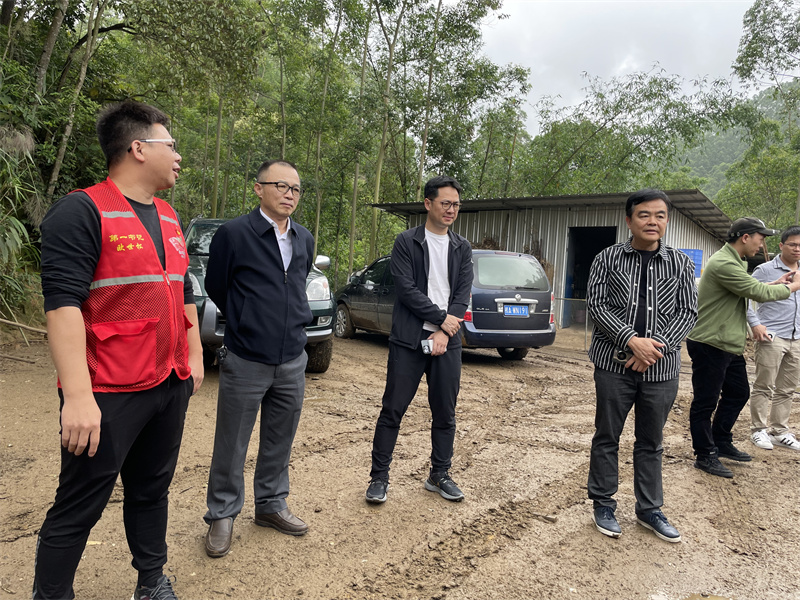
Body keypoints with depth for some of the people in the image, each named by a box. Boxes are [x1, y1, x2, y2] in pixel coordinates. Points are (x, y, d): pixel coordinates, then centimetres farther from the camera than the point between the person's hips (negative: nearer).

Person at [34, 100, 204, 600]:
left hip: (171, 386, 7)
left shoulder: (169, 217, 13)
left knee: (152, 489, 19)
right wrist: (77, 396, -23)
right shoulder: (83, 212, -12)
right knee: (79, 509, 7)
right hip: (108, 395, -7)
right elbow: (63, 304, -19)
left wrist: (194, 355, 19)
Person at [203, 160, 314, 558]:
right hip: (245, 361, -5)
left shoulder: (304, 240, 7)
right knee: (231, 445, 8)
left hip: (292, 360, 5)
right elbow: (216, 287, 2)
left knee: (280, 440, 16)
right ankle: (222, 515, 26)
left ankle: (271, 504, 34)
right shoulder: (233, 234, -10)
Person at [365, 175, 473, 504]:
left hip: (446, 341, 4)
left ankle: (439, 475, 26)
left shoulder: (462, 248, 12)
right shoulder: (406, 242, -1)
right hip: (408, 340, -4)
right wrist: (441, 318, -10)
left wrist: (444, 332, -9)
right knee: (393, 410, 1)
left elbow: (463, 293, 4)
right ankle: (379, 477, 14)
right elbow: (406, 289, -10)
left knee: (445, 414, 10)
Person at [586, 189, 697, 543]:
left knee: (651, 442, 14)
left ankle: (649, 509, 30)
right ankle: (603, 504, 25)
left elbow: (688, 312, 2)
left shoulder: (680, 264, 6)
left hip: (661, 367, 2)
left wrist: (658, 345, -14)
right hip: (614, 363, -2)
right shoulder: (608, 259, 0)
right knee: (607, 437, 9)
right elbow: (596, 304, -6)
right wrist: (632, 340, -17)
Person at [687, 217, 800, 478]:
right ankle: (705, 455, 12)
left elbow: (750, 289, 20)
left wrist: (776, 283, 10)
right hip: (710, 345, -11)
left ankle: (722, 443, 35)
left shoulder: (735, 262, 15)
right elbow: (758, 293, -18)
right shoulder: (724, 264, -21)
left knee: (738, 393, 20)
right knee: (705, 402, 1)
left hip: (729, 345, 11)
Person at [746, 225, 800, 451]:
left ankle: (779, 431, 21)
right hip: (772, 337, -6)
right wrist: (755, 324, -15)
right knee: (764, 387, -1)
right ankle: (758, 430, 9)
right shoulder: (765, 270, -4)